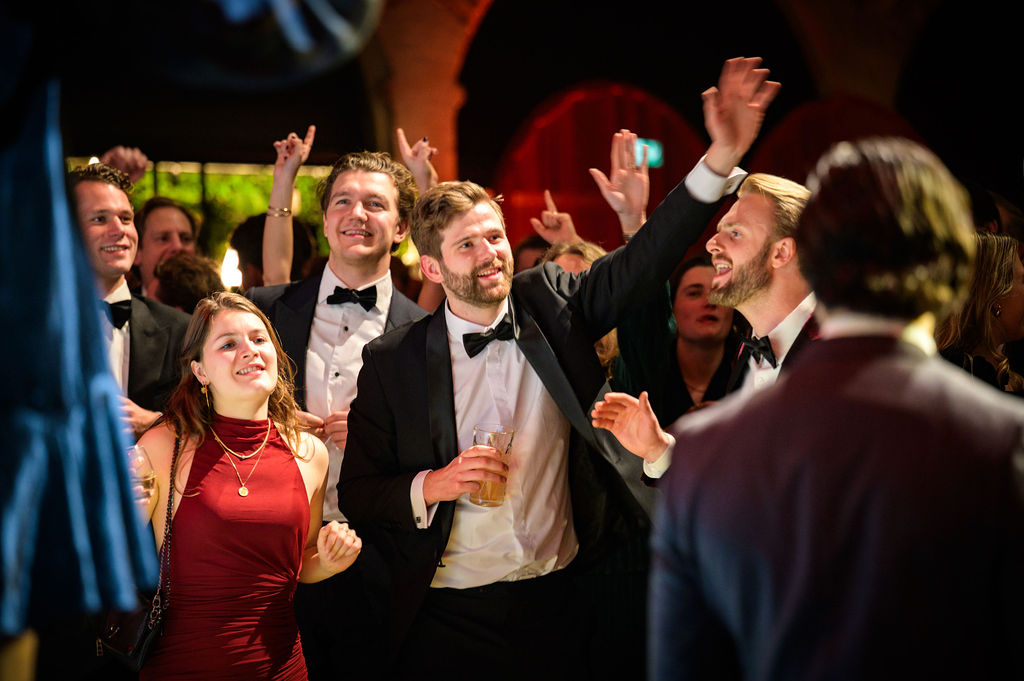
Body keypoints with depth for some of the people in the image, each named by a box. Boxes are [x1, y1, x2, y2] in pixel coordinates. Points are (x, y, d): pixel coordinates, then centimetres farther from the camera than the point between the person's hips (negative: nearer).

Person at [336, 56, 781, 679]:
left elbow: (647, 258, -10)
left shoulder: (551, 301, 0)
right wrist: (432, 486, -19)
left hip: (560, 604, 2)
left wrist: (722, 158, -22)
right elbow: (356, 493, 0)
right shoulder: (391, 363, -4)